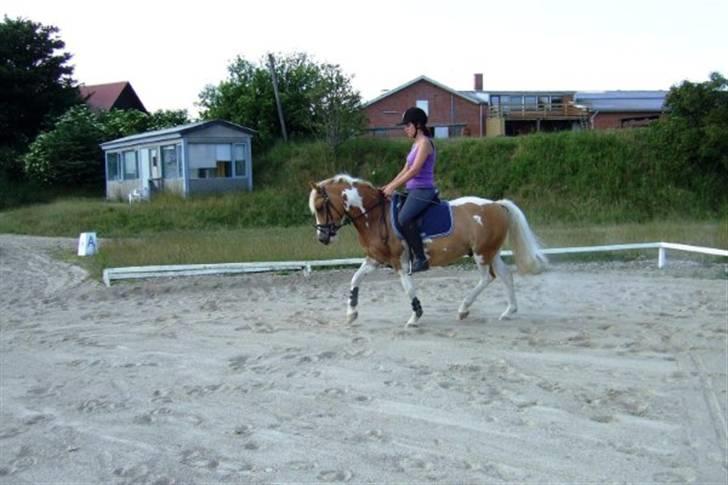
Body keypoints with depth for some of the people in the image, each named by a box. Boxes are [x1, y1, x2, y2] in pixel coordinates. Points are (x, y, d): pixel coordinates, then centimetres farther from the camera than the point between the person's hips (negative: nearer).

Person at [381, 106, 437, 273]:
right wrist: (389, 185, 10)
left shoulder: (424, 143, -10)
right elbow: (405, 169, 19)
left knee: (404, 217, -31)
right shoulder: (416, 144, 18)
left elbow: (414, 170, -19)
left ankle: (420, 259, -26)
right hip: (414, 190, 11)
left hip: (423, 190, -11)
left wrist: (393, 187, -18)